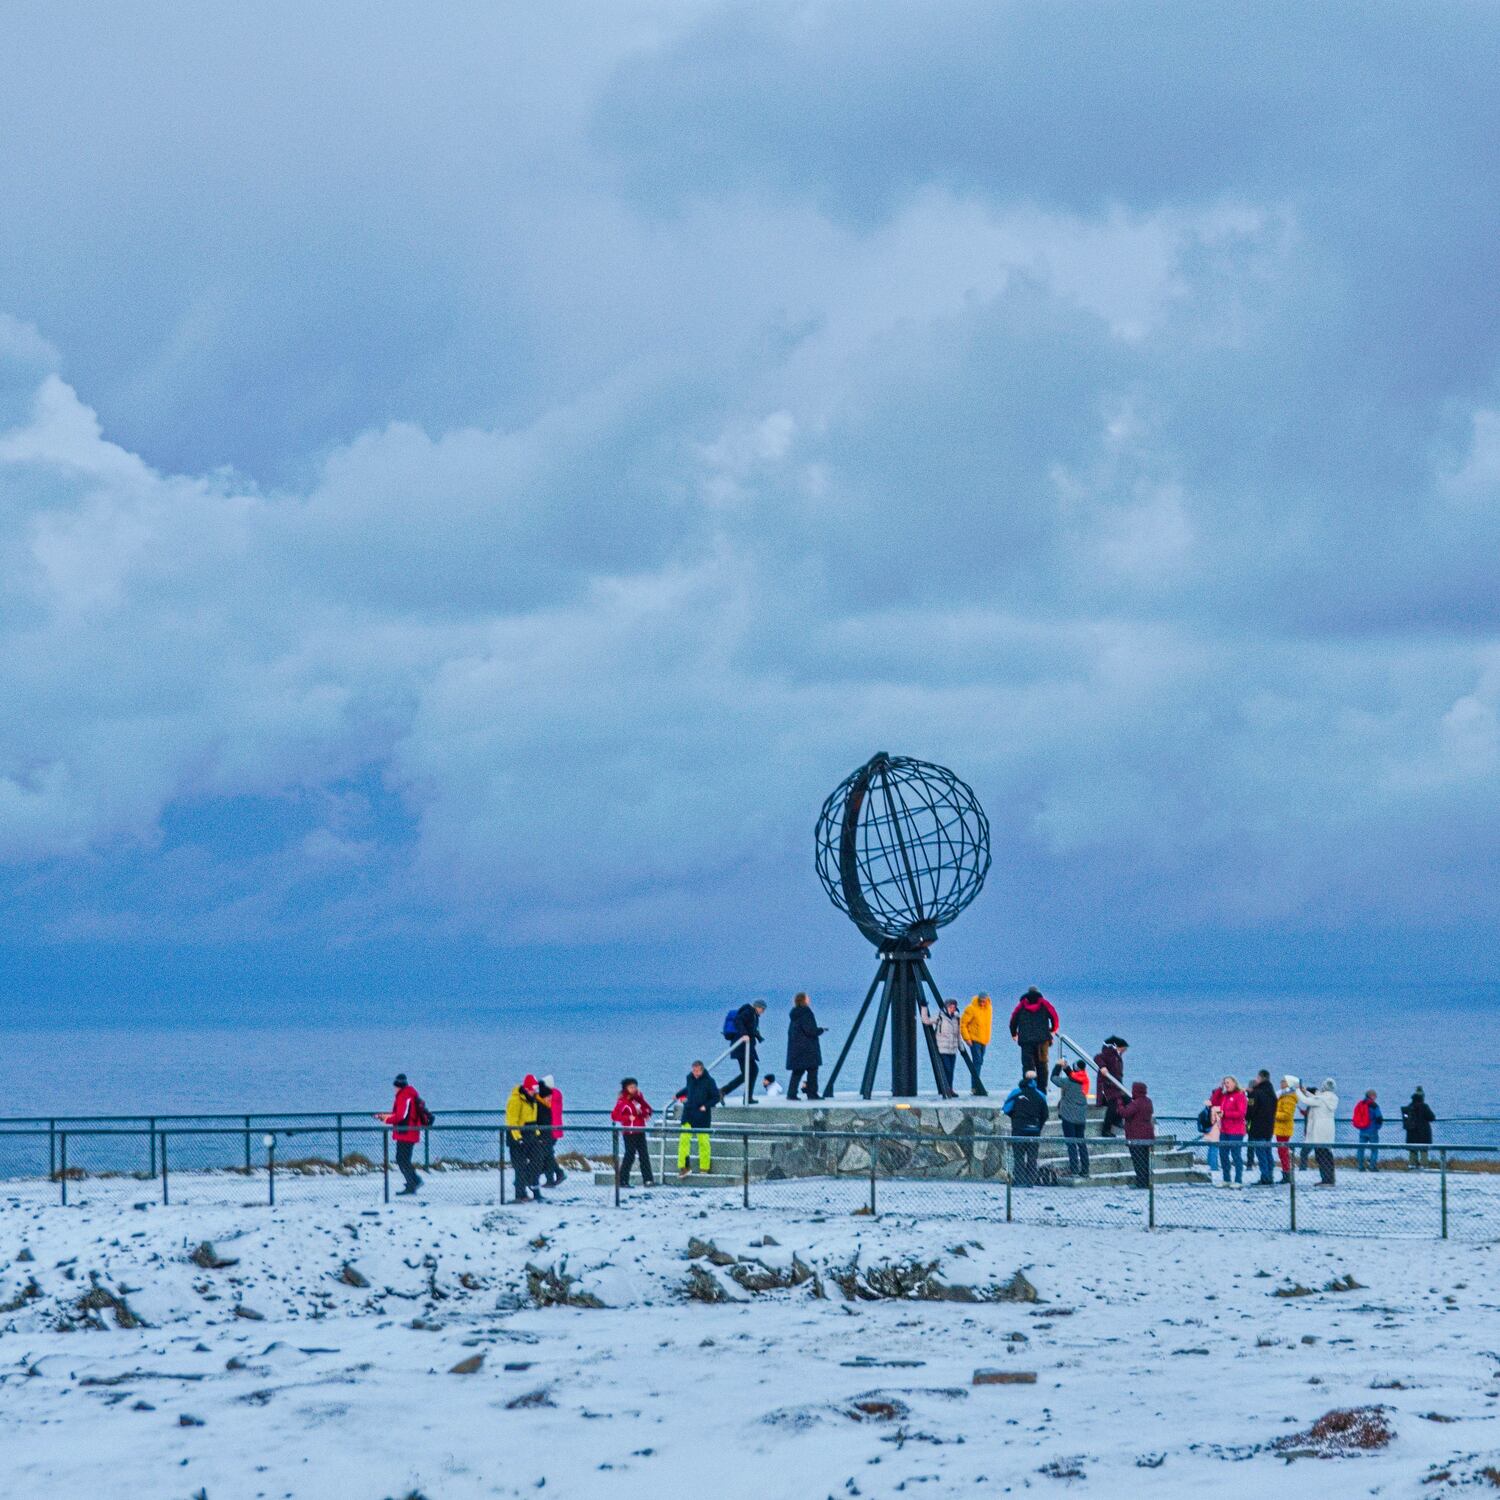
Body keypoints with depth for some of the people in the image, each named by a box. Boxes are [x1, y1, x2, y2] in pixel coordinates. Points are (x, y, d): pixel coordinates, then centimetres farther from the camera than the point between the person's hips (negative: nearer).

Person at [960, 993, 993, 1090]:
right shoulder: (971, 1009, -15)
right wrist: (967, 1038, -15)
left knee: (979, 1062, 11)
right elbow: (963, 1024, -11)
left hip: (984, 1041, 6)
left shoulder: (989, 1008, 4)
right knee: (977, 1062, -13)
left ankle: (977, 1086, 17)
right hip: (974, 1040, -6)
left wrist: (987, 1038, 15)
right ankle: (975, 1087, -14)